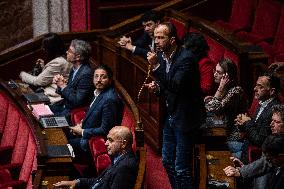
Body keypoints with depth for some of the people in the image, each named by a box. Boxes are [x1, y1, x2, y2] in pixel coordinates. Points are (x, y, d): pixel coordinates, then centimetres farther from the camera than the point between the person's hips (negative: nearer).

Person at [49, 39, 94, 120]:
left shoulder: (86, 74, -24)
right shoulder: (75, 68, 5)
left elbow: (77, 101, -24)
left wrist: (63, 86, -17)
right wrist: (59, 83, -7)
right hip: (65, 106, 9)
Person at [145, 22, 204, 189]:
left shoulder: (186, 58, -21)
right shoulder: (161, 55, 4)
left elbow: (176, 86, -31)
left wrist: (156, 66, -30)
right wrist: (157, 88, -7)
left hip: (185, 117, -9)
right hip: (170, 115, 9)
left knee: (181, 168, -6)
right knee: (167, 161, 20)